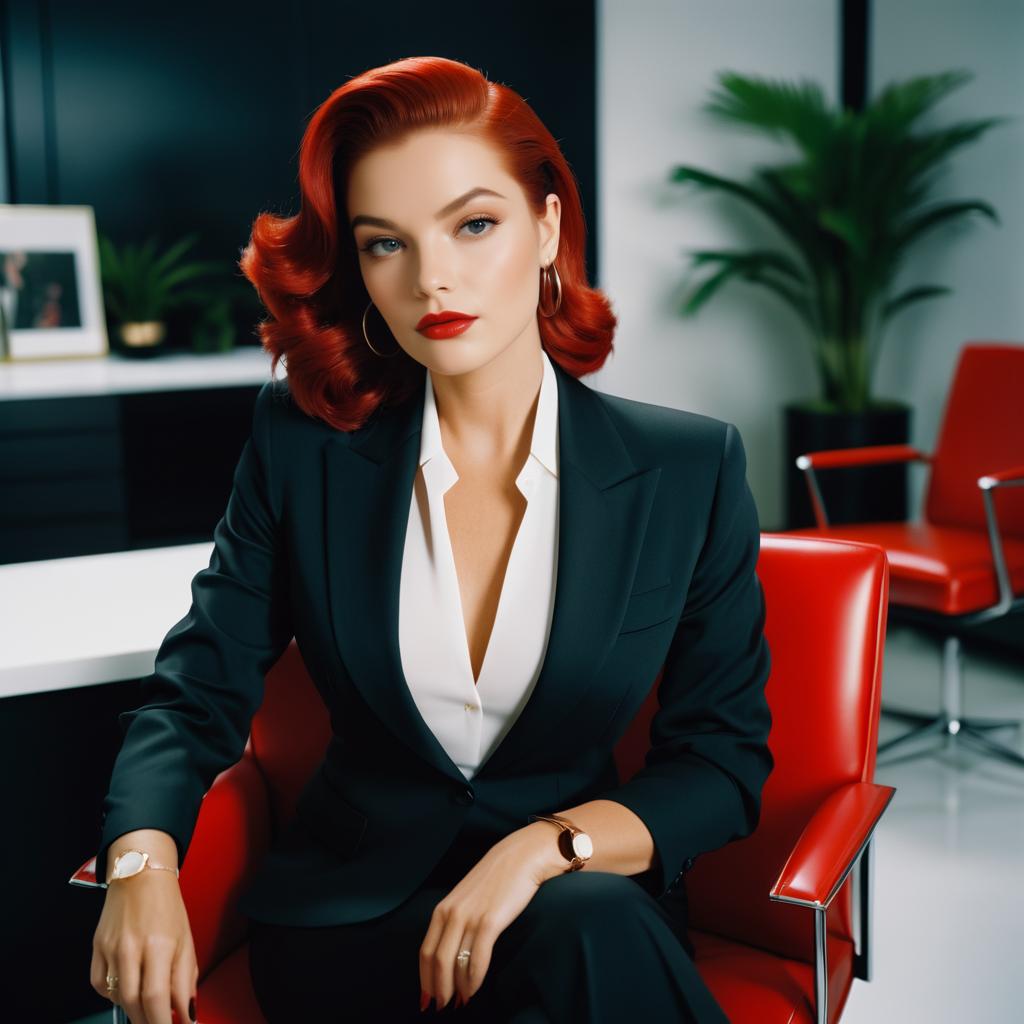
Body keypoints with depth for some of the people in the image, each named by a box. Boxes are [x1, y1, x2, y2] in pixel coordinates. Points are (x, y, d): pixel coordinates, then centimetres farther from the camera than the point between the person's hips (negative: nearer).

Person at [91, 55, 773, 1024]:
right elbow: (192, 699, 0)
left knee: (592, 927, -34)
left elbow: (726, 757, -1)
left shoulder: (691, 469, -4)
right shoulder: (302, 445, -2)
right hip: (352, 917, -1)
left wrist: (551, 844, -20)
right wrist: (143, 862, -21)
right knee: (586, 936, -32)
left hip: (594, 902, 2)